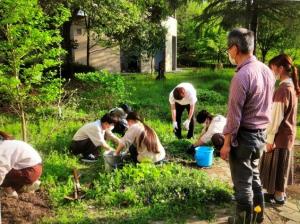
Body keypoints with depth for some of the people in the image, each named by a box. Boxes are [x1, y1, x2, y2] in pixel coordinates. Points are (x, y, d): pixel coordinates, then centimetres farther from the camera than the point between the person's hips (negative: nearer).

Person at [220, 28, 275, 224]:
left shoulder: (241, 76, -23)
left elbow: (234, 116, -20)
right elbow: (267, 105, 10)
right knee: (254, 177, 23)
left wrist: (226, 143, -12)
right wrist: (261, 129, 19)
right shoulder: (267, 70, 3)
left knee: (243, 183, 8)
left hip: (244, 136, -8)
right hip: (261, 134, 8)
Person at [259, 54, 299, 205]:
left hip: (280, 135, -9)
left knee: (276, 165, 4)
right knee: (280, 165, 18)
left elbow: (277, 115, -21)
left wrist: (271, 137, -17)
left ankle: (278, 196, 16)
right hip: (288, 133, 9)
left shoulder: (283, 88, -21)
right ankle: (280, 192, 30)